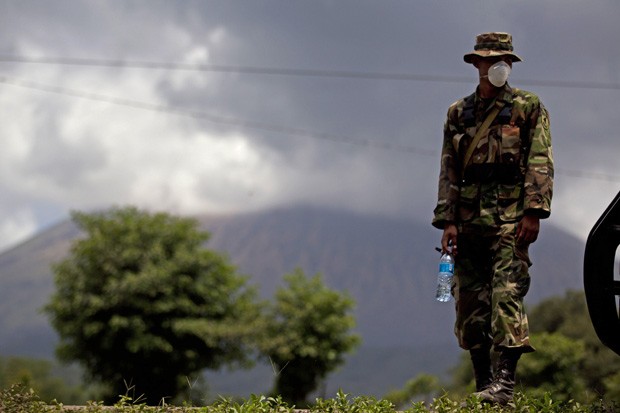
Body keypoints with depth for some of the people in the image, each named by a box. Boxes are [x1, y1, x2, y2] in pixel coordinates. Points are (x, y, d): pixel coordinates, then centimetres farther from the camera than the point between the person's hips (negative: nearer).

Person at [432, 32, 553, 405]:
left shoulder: (528, 107, 6)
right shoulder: (458, 113, 16)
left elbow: (540, 163, -2)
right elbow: (449, 171, 13)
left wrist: (534, 211, -13)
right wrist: (447, 220, 3)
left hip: (510, 217, -4)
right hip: (470, 218, 4)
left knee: (507, 294, -15)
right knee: (470, 302, 3)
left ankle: (506, 380, -19)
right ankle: (483, 384, 9)